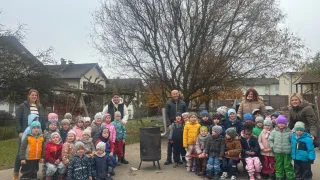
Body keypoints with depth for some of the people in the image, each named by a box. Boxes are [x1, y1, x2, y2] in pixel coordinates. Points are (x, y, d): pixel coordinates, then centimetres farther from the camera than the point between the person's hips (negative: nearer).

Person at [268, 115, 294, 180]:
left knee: (287, 165, 5)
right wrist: (272, 147, -1)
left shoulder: (289, 131, -4)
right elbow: (270, 139, 6)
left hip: (287, 152, -1)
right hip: (277, 152, 1)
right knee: (278, 165, 12)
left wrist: (291, 148, -3)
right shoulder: (274, 131, -1)